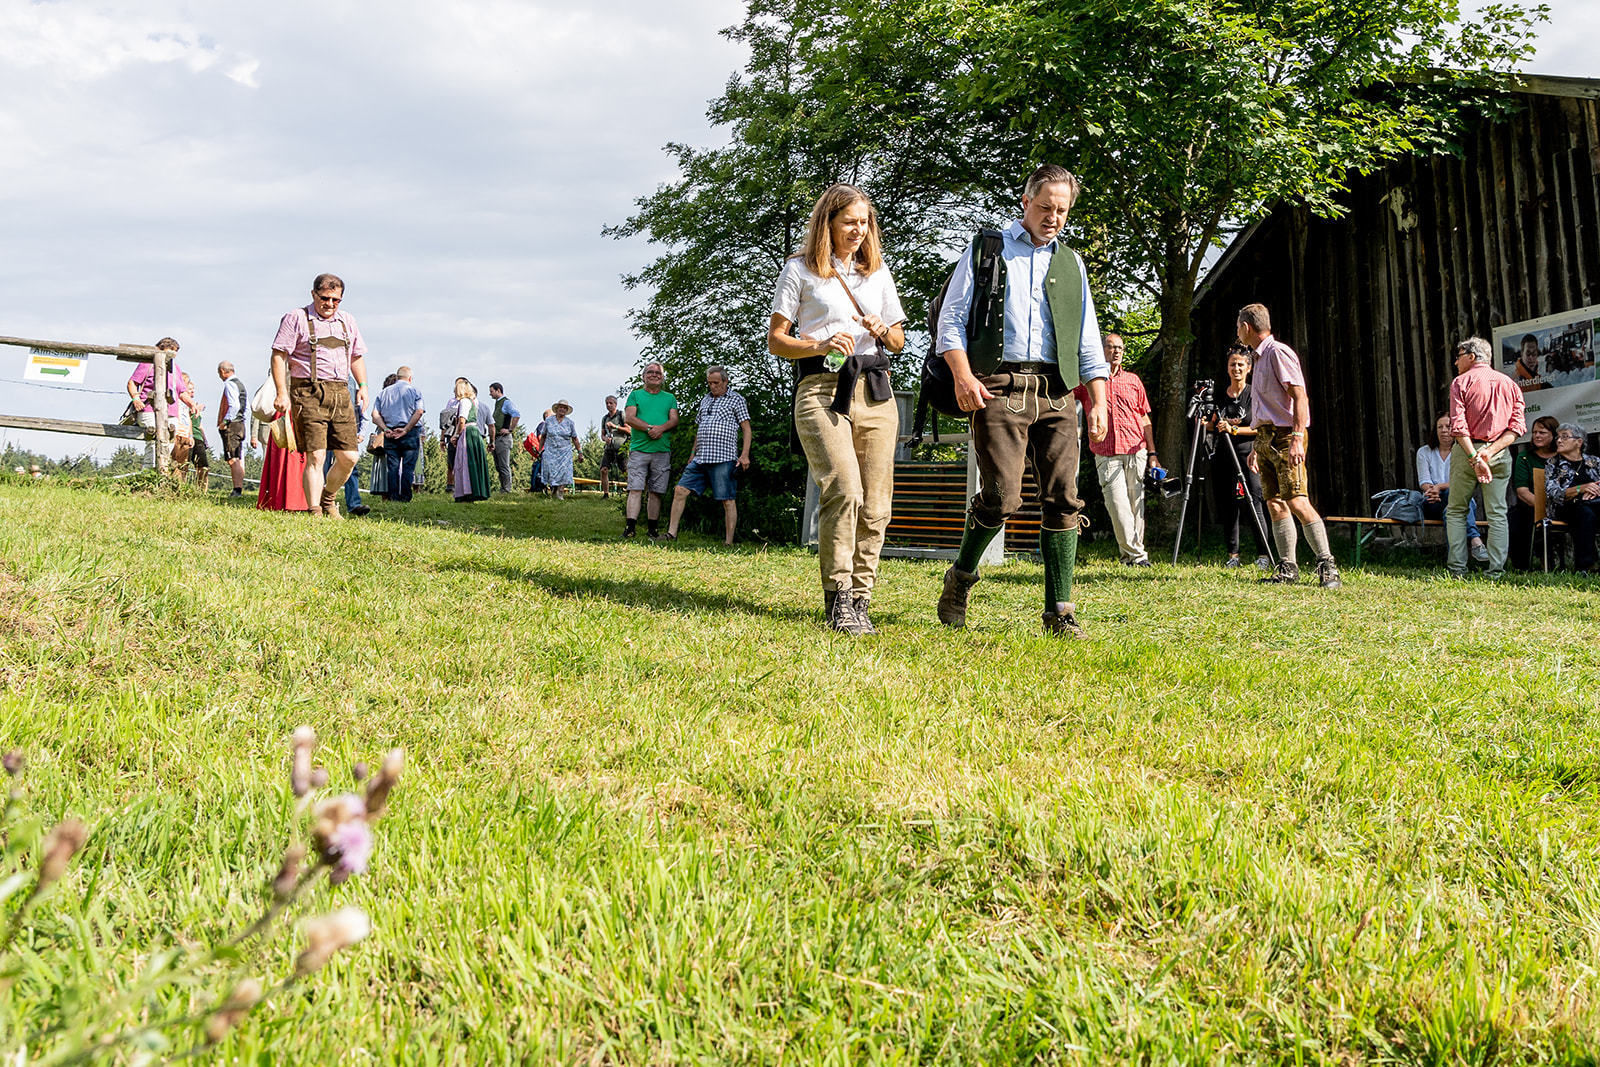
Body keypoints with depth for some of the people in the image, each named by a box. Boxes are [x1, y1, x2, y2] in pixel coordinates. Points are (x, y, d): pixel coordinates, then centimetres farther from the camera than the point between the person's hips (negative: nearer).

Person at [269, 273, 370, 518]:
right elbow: (278, 356, -2)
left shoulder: (348, 323, 19)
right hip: (309, 394, -5)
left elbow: (356, 357, 27)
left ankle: (328, 498, 27)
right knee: (316, 456, -11)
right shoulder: (296, 319, 2)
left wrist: (362, 386, 11)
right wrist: (282, 393, -11)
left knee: (349, 457, 2)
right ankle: (315, 513, -6)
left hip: (341, 394, 5)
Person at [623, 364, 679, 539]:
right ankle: (630, 528, -13)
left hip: (662, 451, 2)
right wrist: (649, 428, -14)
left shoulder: (670, 398, 17)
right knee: (635, 489, -10)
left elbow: (674, 419, 4)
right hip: (639, 449, -2)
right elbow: (629, 418, -1)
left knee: (656, 492, 3)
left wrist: (661, 428, -17)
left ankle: (653, 530, 8)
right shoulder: (635, 395, 12)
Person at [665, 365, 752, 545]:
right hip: (701, 458, 6)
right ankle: (672, 533, -1)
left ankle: (729, 542, -2)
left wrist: (745, 454, -9)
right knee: (680, 490, -3)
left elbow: (746, 428, 0)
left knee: (727, 500, -5)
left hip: (723, 458, -6)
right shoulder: (705, 400, 21)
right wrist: (693, 453, 22)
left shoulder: (736, 399, 4)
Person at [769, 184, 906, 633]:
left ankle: (859, 600, 4)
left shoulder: (878, 272, 22)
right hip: (822, 389, -4)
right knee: (844, 490, -22)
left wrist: (882, 331, 2)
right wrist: (820, 345, -12)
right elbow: (775, 340, 6)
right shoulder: (800, 271, 9)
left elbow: (899, 341, 25)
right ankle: (837, 598, -15)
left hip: (875, 391, 4)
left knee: (875, 505, -4)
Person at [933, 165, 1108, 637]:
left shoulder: (1072, 263, 23)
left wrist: (1098, 401, 10)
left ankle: (1059, 611, 1)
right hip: (999, 387, -4)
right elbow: (951, 318, 5)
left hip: (1057, 392, 4)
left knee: (1063, 499, -4)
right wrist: (962, 375, -10)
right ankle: (961, 576, 13)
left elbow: (1089, 342, 21)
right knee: (1001, 496, -13)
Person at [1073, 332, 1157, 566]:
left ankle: (1132, 553, 9)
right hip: (1106, 455, -2)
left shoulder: (1133, 380, 16)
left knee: (1136, 504, 1)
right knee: (1118, 505, -10)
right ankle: (1136, 555, -5)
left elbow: (1145, 419, 18)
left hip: (1136, 452, 2)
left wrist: (1152, 453, 13)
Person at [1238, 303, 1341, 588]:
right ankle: (1287, 569, 7)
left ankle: (1327, 566, -14)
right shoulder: (1261, 358, 21)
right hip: (1266, 438, 10)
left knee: (1298, 502, -16)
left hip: (1285, 437, -10)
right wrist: (1257, 447, 24)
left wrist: (1297, 439, -25)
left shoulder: (1278, 352, -8)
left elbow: (1300, 397, -17)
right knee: (1275, 504, 5)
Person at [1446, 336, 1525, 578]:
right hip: (1500, 455, 3)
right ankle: (1496, 572, -1)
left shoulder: (1461, 382, 0)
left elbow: (1458, 425, -12)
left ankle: (1457, 570, 0)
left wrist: (1474, 458, -16)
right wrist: (1490, 451, -9)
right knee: (1497, 514, 4)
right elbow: (1516, 426, 1)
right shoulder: (1510, 384, 12)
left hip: (1466, 450, -3)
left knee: (1456, 511, 6)